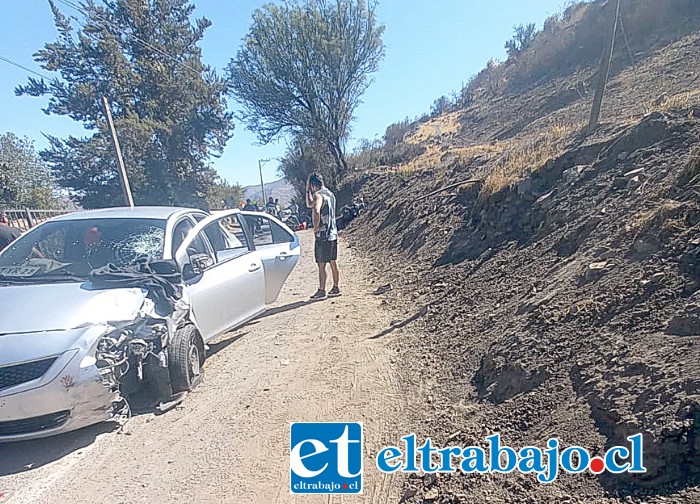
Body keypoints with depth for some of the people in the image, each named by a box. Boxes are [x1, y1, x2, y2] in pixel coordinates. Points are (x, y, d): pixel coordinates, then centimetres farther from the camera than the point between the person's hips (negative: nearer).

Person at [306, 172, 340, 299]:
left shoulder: (318, 195, -13)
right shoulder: (330, 194, 15)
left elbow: (316, 211, -33)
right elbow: (309, 204, 26)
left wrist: (315, 227, -20)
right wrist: (307, 189, 19)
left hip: (322, 235, -9)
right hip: (333, 233, 9)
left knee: (321, 265, -1)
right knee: (333, 262, 14)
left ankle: (321, 291, 7)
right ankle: (335, 288, 22)